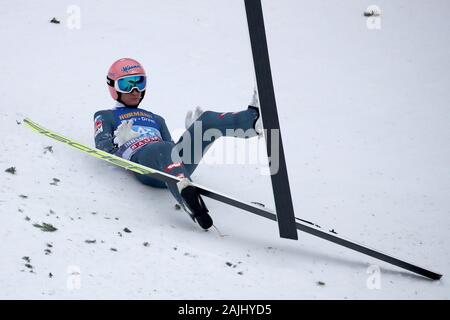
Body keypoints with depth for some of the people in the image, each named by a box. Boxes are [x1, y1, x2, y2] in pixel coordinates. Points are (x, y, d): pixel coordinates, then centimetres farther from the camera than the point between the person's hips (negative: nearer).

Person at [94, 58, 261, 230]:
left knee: (207, 120, -17)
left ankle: (255, 118, -46)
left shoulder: (156, 119, 42)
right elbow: (102, 148, 10)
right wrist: (119, 142, -10)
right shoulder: (105, 117, 29)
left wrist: (193, 134, 12)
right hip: (142, 159, -5)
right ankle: (186, 194, -74)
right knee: (164, 149, -42)